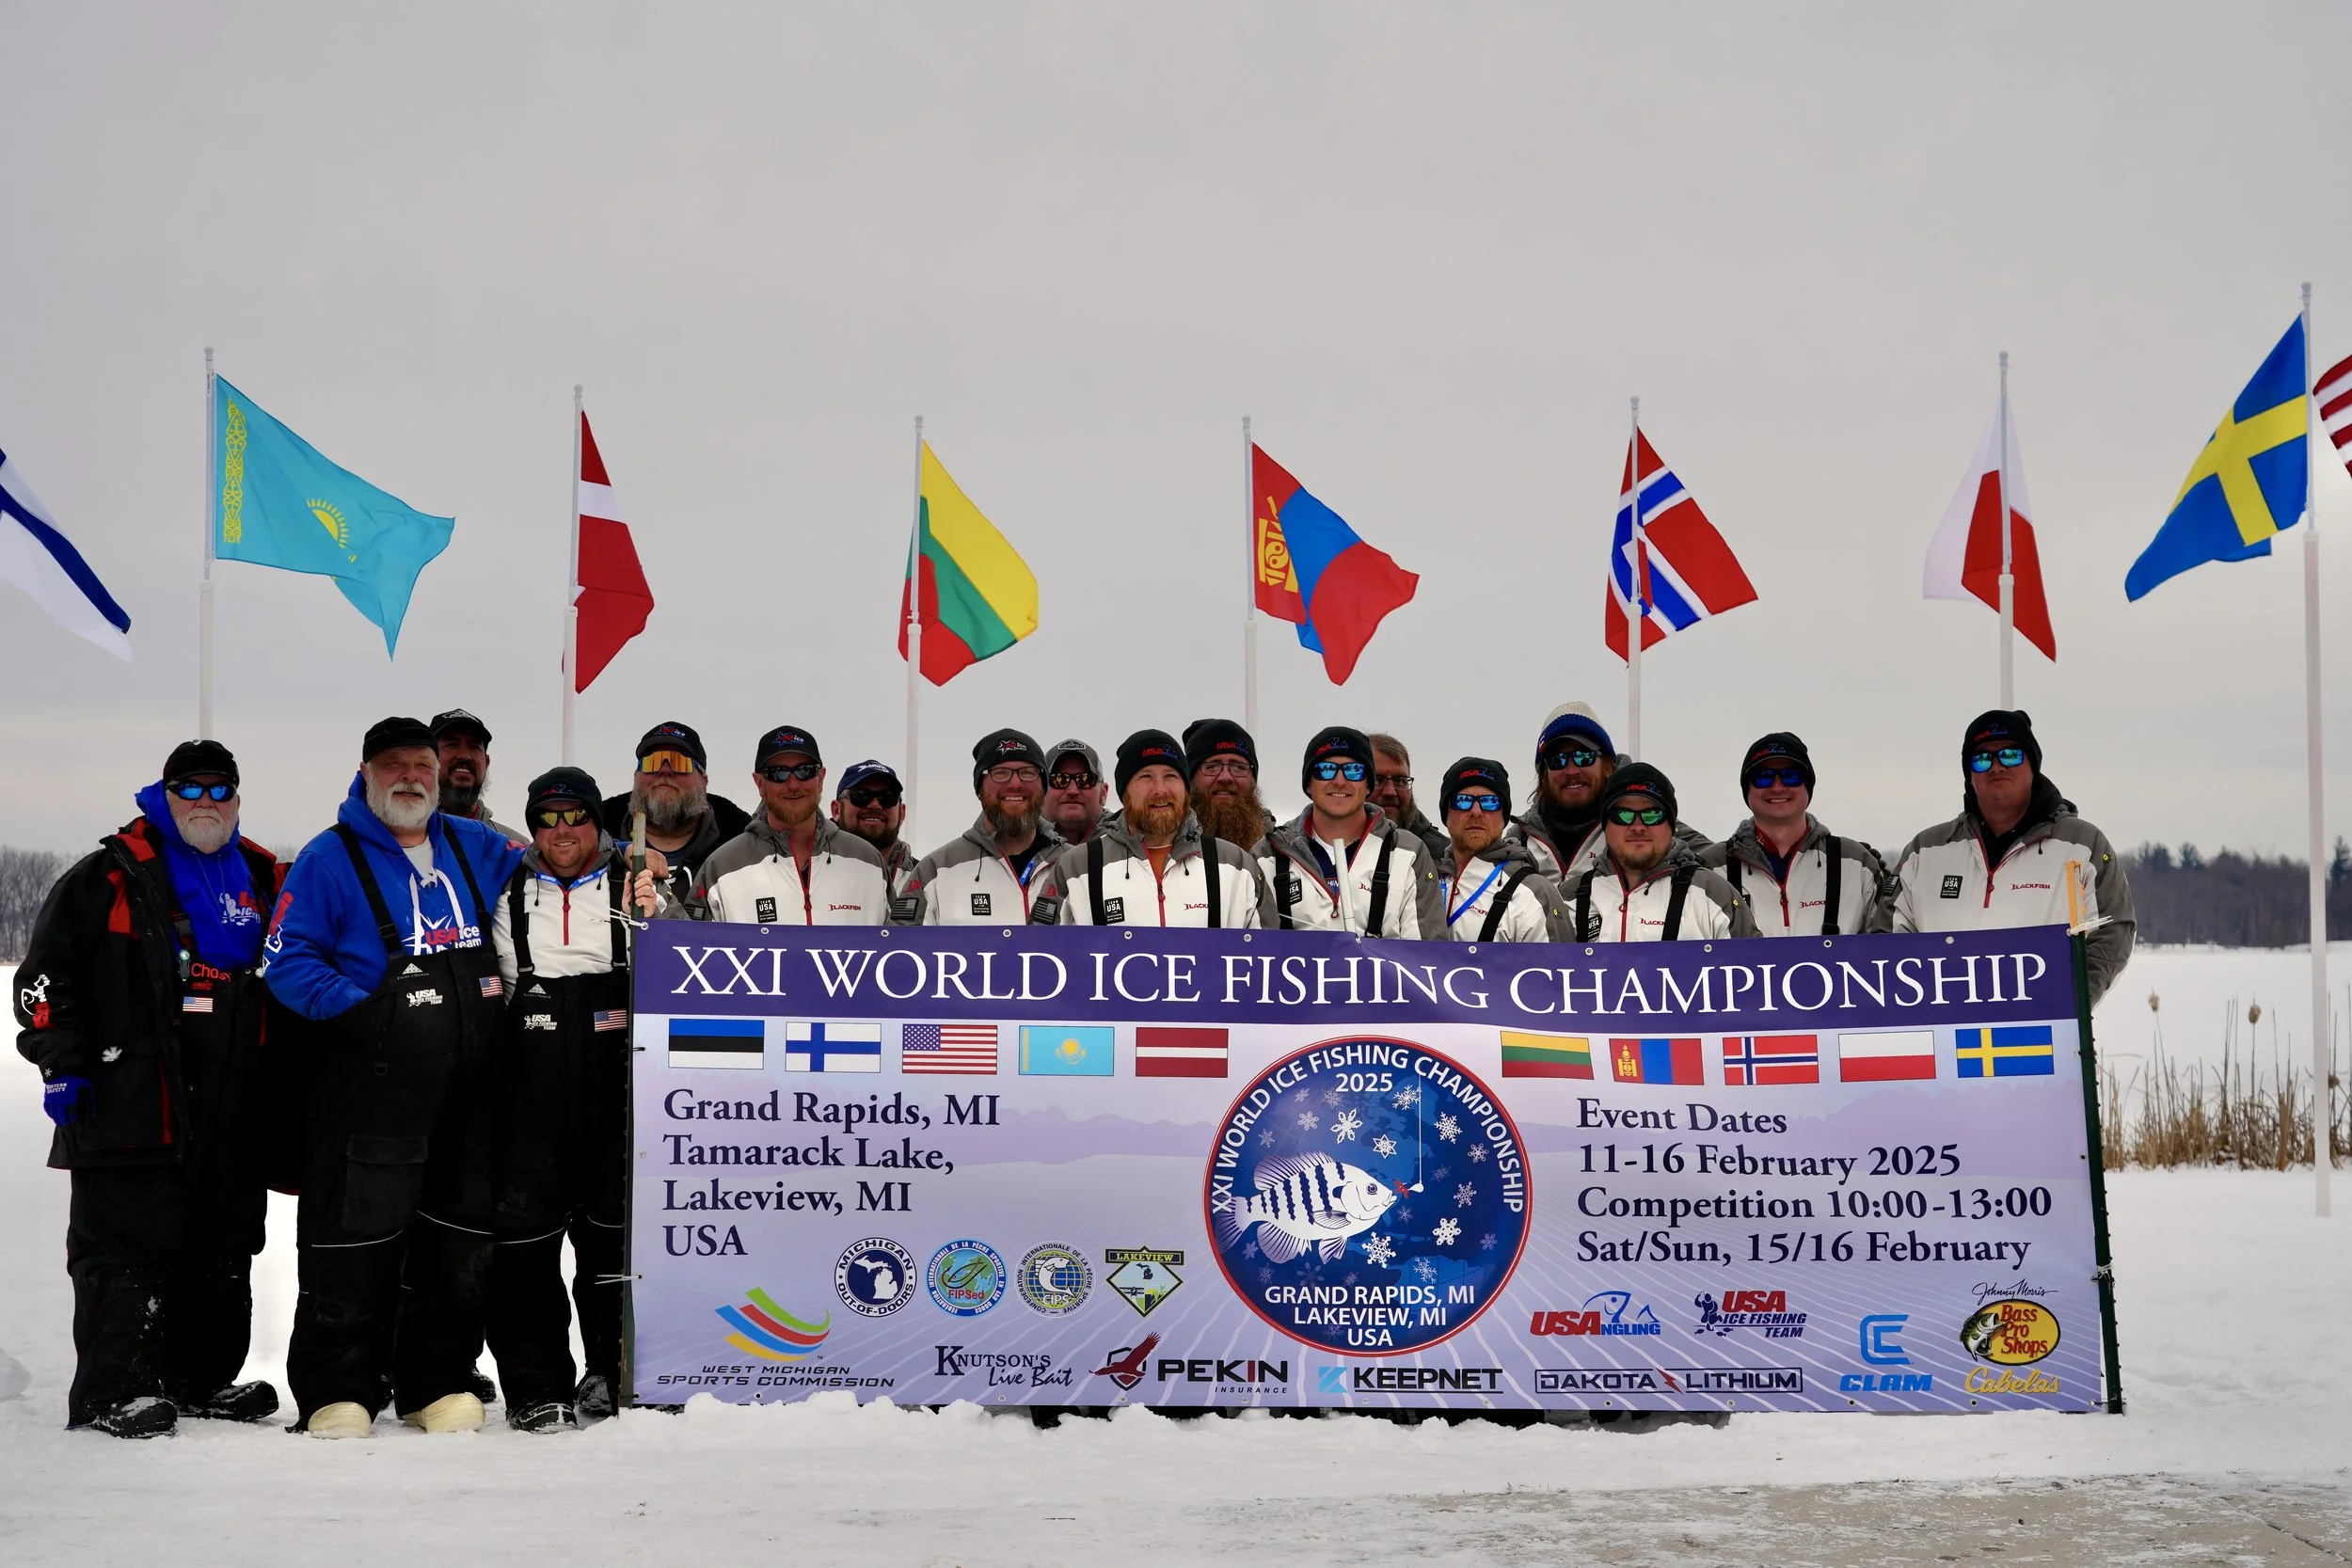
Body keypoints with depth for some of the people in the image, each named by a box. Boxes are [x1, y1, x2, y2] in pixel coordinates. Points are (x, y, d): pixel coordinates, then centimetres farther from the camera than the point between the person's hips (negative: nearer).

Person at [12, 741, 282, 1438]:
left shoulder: (265, 883, 15)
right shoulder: (110, 876, -1)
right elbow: (46, 974, -4)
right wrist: (60, 1065, -10)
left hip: (233, 1117, 6)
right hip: (131, 1111, -6)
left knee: (224, 1251, 11)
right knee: (125, 1250, -7)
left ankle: (203, 1379, 23)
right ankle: (112, 1393, -4)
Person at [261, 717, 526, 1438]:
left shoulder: (476, 848, 13)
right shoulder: (330, 858, -2)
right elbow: (287, 958, -7)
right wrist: (354, 1009, -16)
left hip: (466, 1092, 5)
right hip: (366, 1090, -5)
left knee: (460, 1236, 9)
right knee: (356, 1240, -4)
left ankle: (438, 1380, 20)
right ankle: (337, 1390, 5)